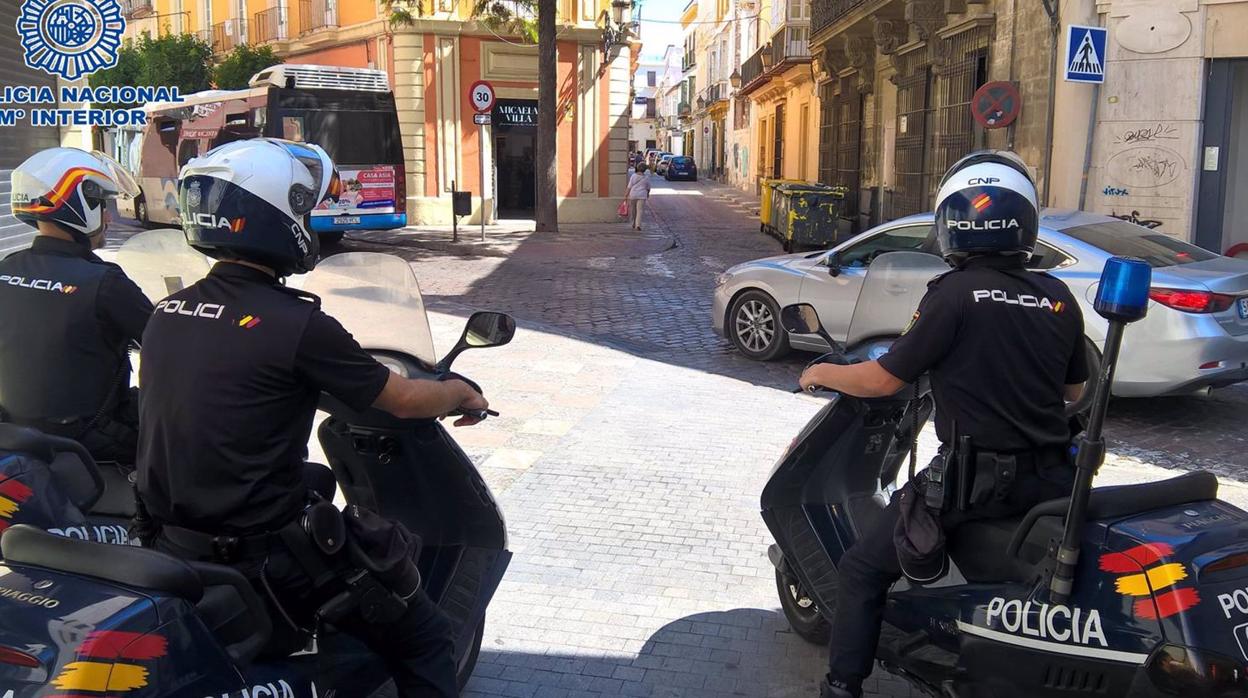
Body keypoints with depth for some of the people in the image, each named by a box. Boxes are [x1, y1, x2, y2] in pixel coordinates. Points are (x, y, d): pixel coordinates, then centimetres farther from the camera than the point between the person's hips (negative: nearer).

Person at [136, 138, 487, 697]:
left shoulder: (164, 314, 1)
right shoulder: (298, 325, -19)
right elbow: (404, 401, -9)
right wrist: (464, 394, 12)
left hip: (171, 545, 8)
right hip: (264, 561, -8)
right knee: (423, 637, 3)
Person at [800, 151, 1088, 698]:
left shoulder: (956, 293, -12)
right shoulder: (1058, 299, 4)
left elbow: (885, 379, -8)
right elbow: (1074, 390, 16)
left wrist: (823, 374, 9)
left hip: (977, 478, -6)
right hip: (1050, 477, 7)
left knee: (862, 571, 3)